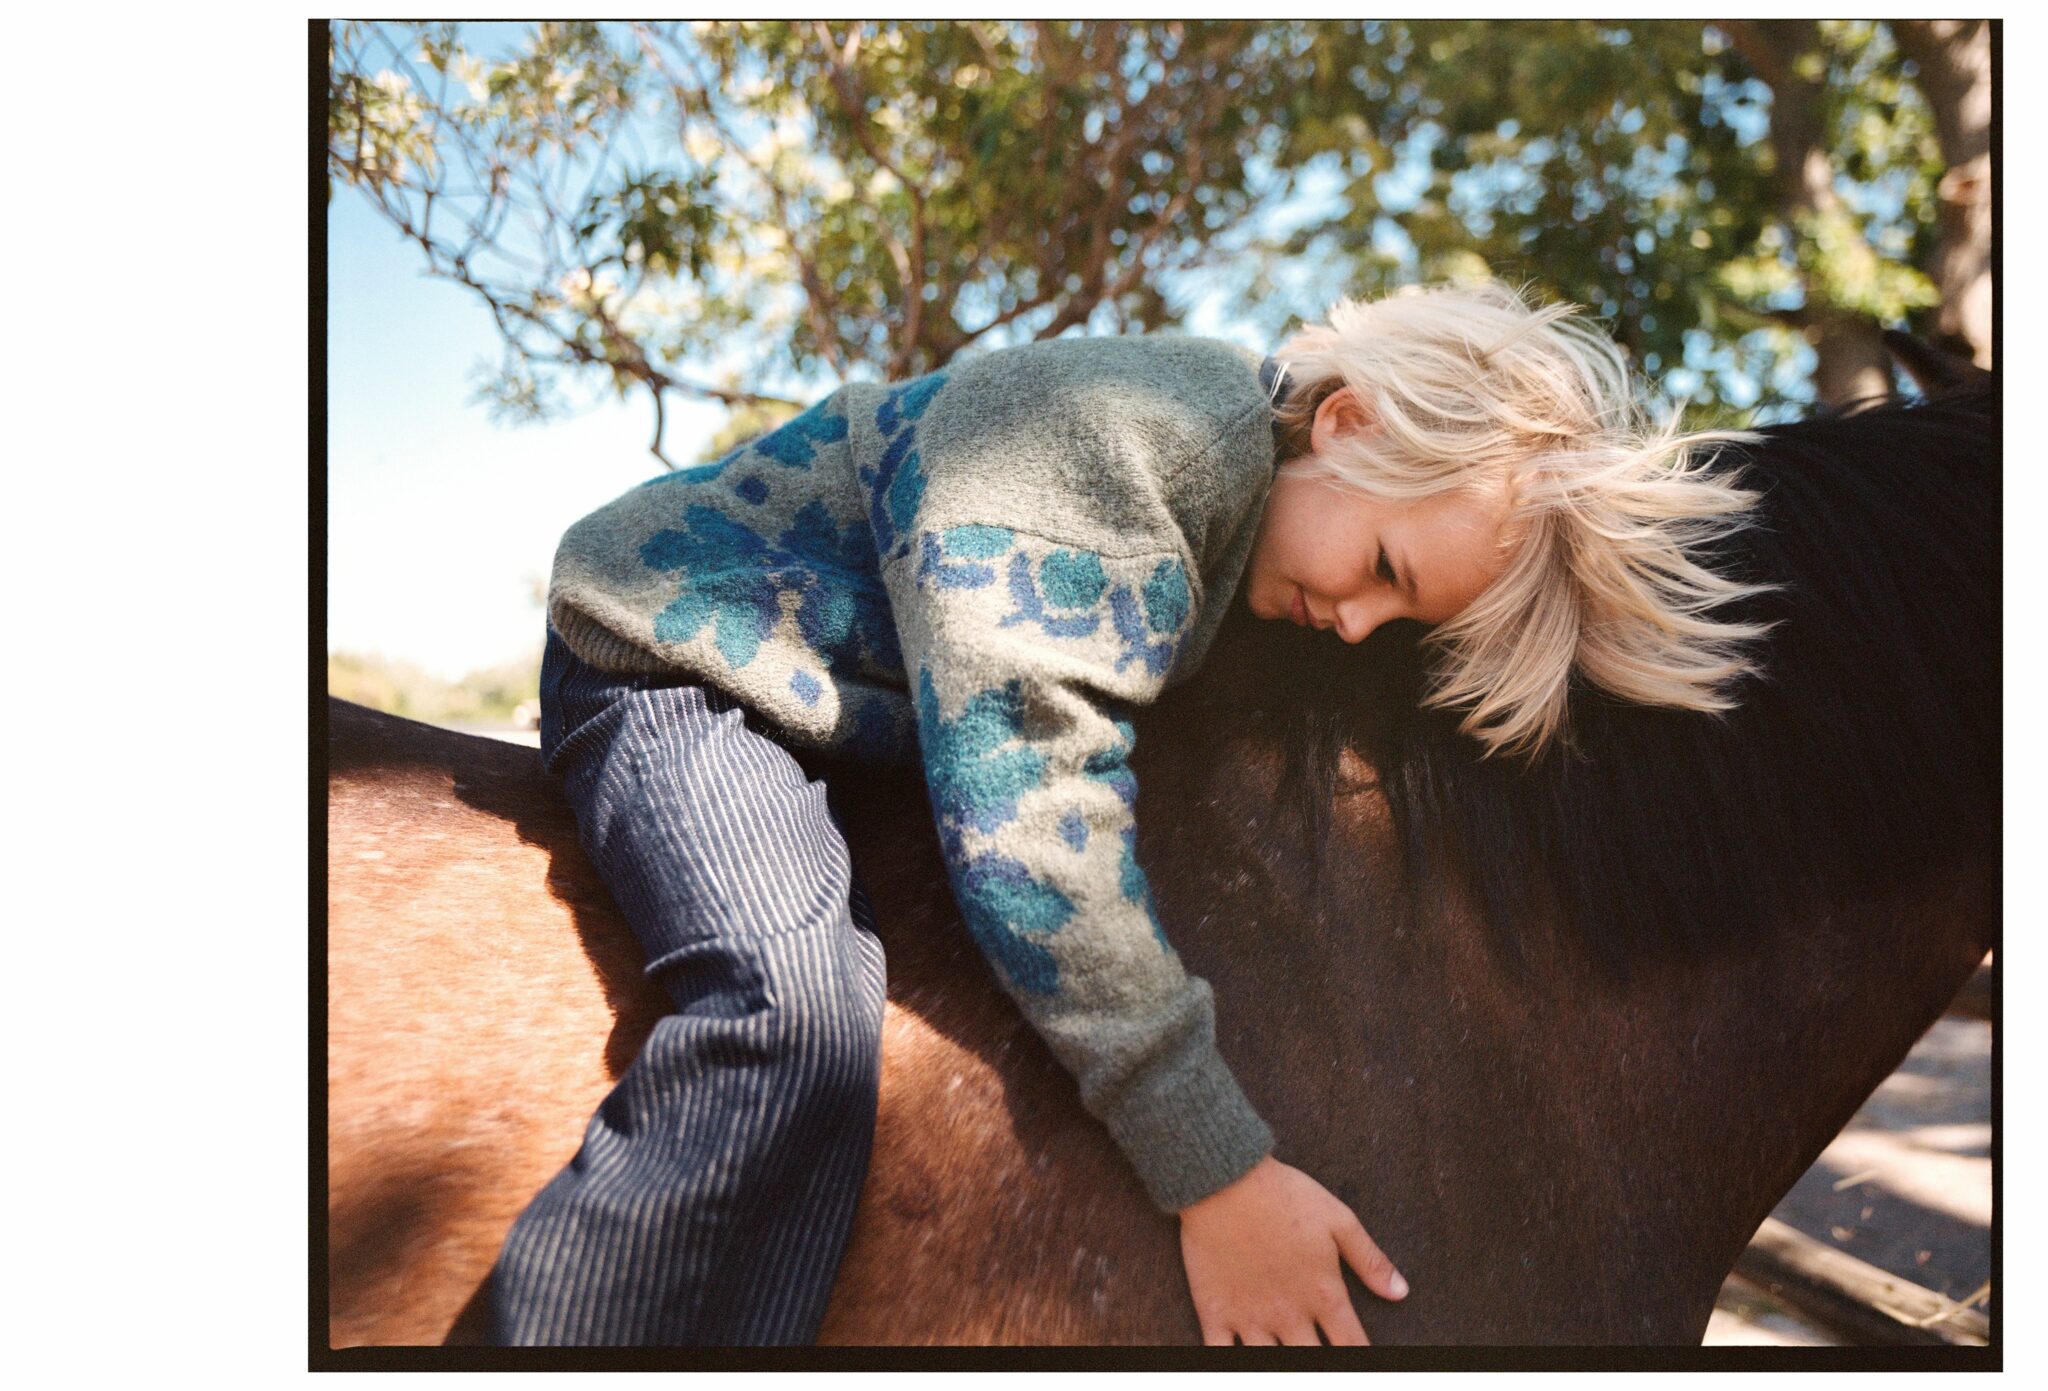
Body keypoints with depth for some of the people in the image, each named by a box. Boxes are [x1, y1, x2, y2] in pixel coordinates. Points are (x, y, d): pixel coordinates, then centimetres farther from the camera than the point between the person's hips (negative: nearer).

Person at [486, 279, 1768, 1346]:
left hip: (856, 715, 9)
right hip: (676, 659, -8)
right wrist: (1215, 1170, -35)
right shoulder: (1109, 440, -32)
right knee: (801, 1015, -35)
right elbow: (1027, 811, -37)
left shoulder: (1267, 514, -3)